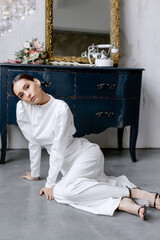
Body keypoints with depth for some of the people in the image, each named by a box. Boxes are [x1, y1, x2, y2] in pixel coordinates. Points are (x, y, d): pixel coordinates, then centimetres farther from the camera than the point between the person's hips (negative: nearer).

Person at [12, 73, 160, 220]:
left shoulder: (60, 108, -19)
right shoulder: (23, 108, -4)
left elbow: (58, 149, -18)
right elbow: (34, 143, 5)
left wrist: (50, 183, -16)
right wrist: (35, 174, 11)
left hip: (85, 153, -7)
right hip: (68, 164, 7)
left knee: (66, 189, -31)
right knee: (59, 193, -20)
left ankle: (133, 192, -26)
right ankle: (121, 203, -23)